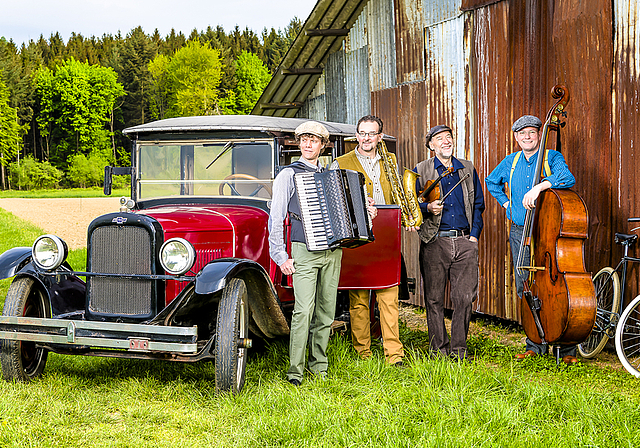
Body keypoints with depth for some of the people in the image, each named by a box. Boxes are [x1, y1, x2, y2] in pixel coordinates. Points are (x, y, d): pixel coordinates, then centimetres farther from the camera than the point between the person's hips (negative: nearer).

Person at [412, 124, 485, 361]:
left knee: (465, 296, -4)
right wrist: (428, 208, -15)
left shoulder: (468, 169, 15)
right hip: (434, 243, -1)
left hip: (464, 241, 2)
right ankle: (439, 349, 12)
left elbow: (478, 204, 16)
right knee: (434, 299, 1)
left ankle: (458, 348, 8)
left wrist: (474, 235, 6)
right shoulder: (421, 171, 8)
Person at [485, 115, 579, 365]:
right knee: (525, 290, 6)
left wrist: (539, 186, -35)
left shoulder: (552, 157, -2)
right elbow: (491, 182, 31)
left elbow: (567, 178, -23)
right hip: (519, 233, 5)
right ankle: (535, 345, 16)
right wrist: (505, 202, 17)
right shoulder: (510, 162, 13)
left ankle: (566, 347, -3)